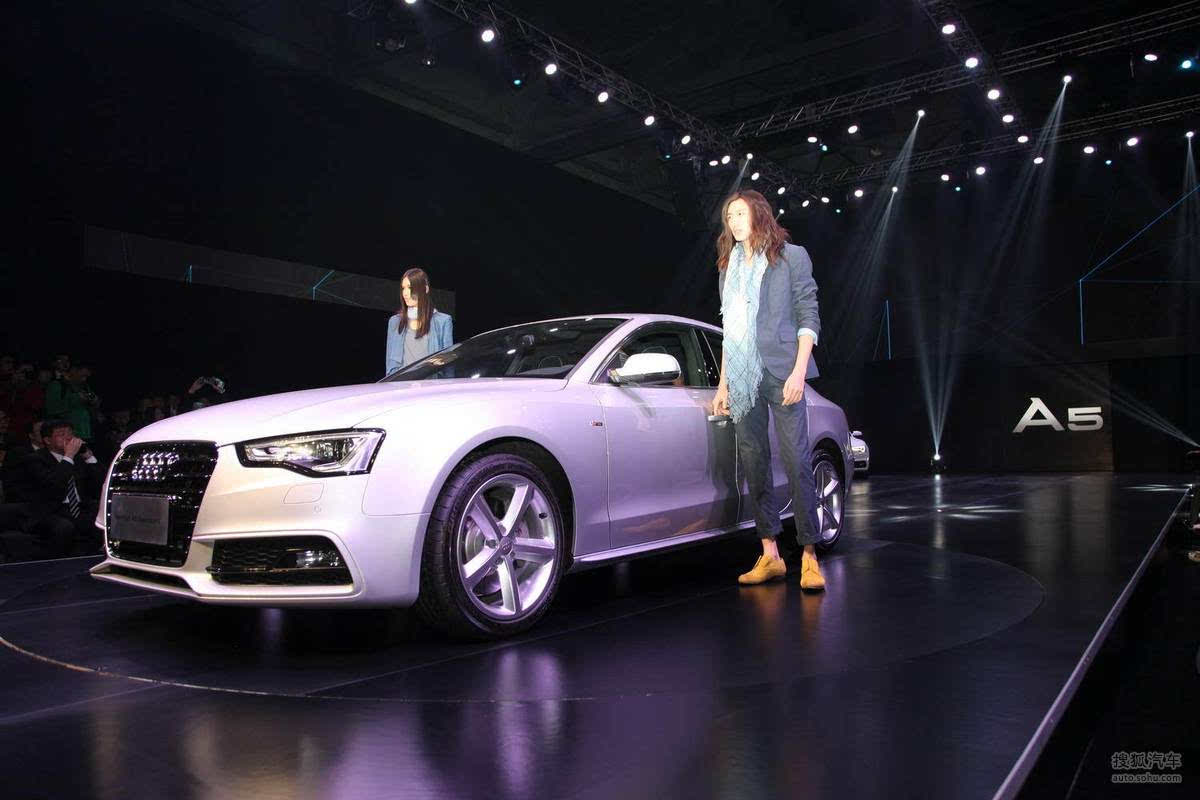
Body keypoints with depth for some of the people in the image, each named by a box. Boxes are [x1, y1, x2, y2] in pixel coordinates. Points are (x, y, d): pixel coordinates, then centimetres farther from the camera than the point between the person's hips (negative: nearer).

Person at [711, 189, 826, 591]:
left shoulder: (791, 256, 6)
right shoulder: (728, 268, 20)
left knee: (796, 460, -9)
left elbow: (808, 317, -1)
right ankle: (770, 555, 7)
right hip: (742, 379, 5)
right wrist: (723, 383, 16)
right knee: (753, 463, 2)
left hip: (780, 373, -5)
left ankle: (809, 556, -4)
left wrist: (799, 371, -13)